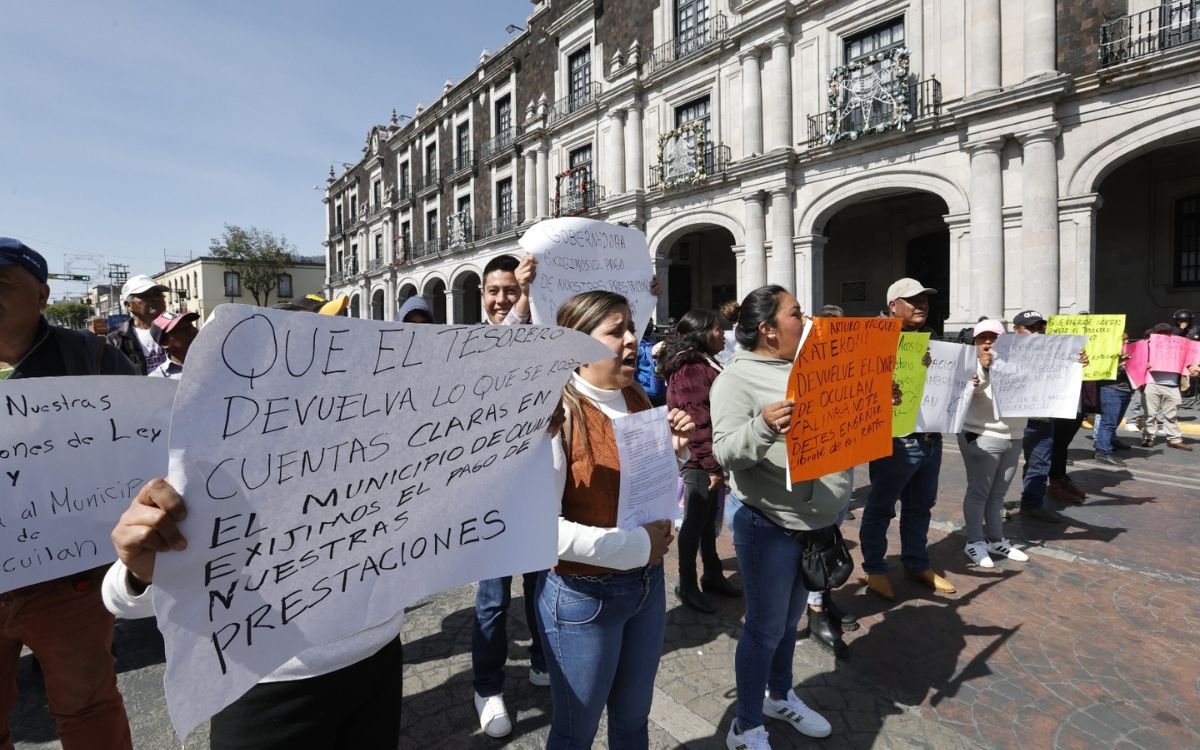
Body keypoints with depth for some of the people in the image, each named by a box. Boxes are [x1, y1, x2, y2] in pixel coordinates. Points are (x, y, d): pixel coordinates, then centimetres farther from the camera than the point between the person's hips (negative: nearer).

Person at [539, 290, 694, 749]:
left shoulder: (639, 401, 1)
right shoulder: (554, 413, -21)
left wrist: (675, 451, -7)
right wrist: (636, 546, -19)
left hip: (648, 583, 6)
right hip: (583, 594, -6)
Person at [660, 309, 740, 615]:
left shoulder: (705, 365, 15)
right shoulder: (690, 370, -17)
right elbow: (697, 421, -21)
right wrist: (712, 465, -20)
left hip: (707, 459, 9)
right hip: (698, 462, -9)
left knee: (708, 520, 19)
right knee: (694, 522, 2)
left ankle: (713, 576, 32)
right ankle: (687, 585, 16)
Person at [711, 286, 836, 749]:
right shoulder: (736, 378, -15)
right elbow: (726, 453, -22)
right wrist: (762, 427, -40)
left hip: (818, 520, 7)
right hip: (771, 525, -7)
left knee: (790, 618, 23)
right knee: (765, 628, 6)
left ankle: (780, 696, 45)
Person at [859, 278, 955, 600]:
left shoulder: (931, 337, 15)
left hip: (930, 437, 7)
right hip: (895, 439, -7)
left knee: (921, 505, 18)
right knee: (881, 507, 5)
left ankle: (916, 564, 34)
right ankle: (875, 569, 19)